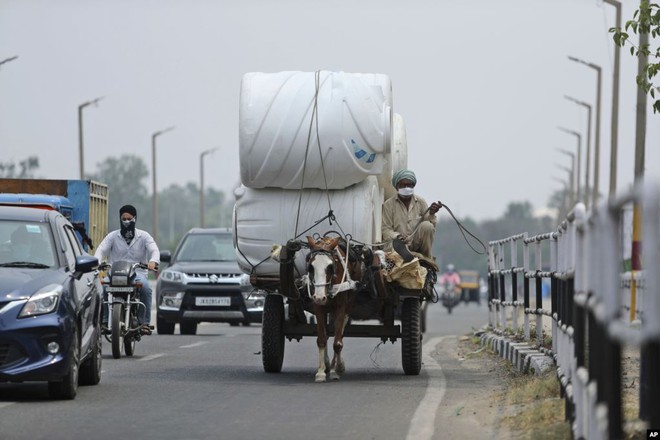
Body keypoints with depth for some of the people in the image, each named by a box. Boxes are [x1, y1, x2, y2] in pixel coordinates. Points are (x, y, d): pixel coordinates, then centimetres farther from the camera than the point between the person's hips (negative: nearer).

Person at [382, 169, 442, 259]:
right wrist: (396, 236, -24)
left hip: (417, 242, 3)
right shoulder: (388, 204, 1)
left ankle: (427, 259, -11)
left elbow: (430, 228, 2)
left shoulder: (421, 202, 6)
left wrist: (431, 214, -19)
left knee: (427, 225, -27)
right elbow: (386, 229, -3)